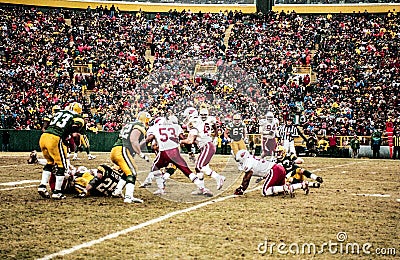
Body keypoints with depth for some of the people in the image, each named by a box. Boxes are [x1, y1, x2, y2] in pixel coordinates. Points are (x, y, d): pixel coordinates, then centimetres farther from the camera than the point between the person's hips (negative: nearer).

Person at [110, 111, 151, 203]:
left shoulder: (128, 124, 26)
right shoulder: (140, 127, -1)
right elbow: (133, 141, -15)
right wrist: (141, 154, -12)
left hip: (114, 151, 9)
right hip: (122, 151, -9)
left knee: (128, 172, 23)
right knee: (132, 174, -14)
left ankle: (117, 191, 19)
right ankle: (128, 196, -29)